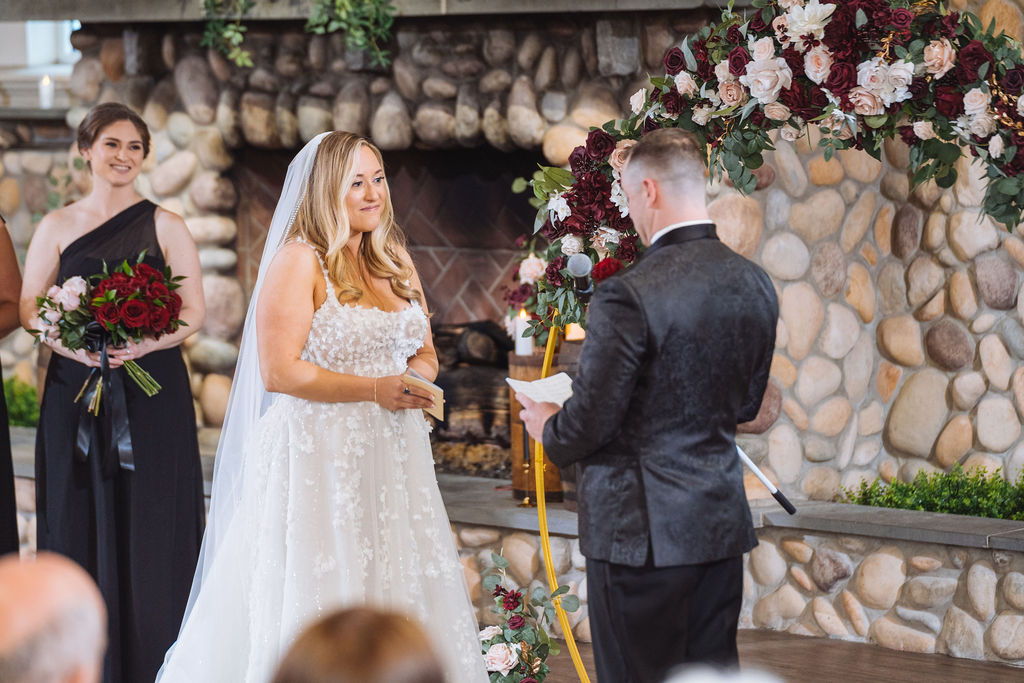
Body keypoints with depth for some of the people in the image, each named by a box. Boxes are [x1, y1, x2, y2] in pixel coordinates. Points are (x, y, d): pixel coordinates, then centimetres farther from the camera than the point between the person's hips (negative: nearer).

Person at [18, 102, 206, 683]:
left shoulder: (165, 227, 5)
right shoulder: (58, 227, 8)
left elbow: (195, 312, 0)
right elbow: (29, 306, 5)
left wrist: (143, 344, -18)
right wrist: (74, 344, -15)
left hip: (152, 390, -1)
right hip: (76, 390, 1)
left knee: (148, 524, -2)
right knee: (78, 520, 1)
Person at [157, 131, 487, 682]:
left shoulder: (396, 262, 14)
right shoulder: (299, 262, -9)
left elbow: (424, 353, 21)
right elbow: (279, 370, -16)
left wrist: (418, 377, -3)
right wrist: (375, 390, -16)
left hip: (392, 457, 7)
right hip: (319, 458, -7)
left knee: (395, 598, 7)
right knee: (319, 606, -4)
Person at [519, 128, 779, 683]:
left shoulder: (629, 295, -19)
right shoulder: (754, 285, 3)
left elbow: (588, 424, -14)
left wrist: (547, 428, 7)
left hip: (642, 532, -7)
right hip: (722, 521, 7)